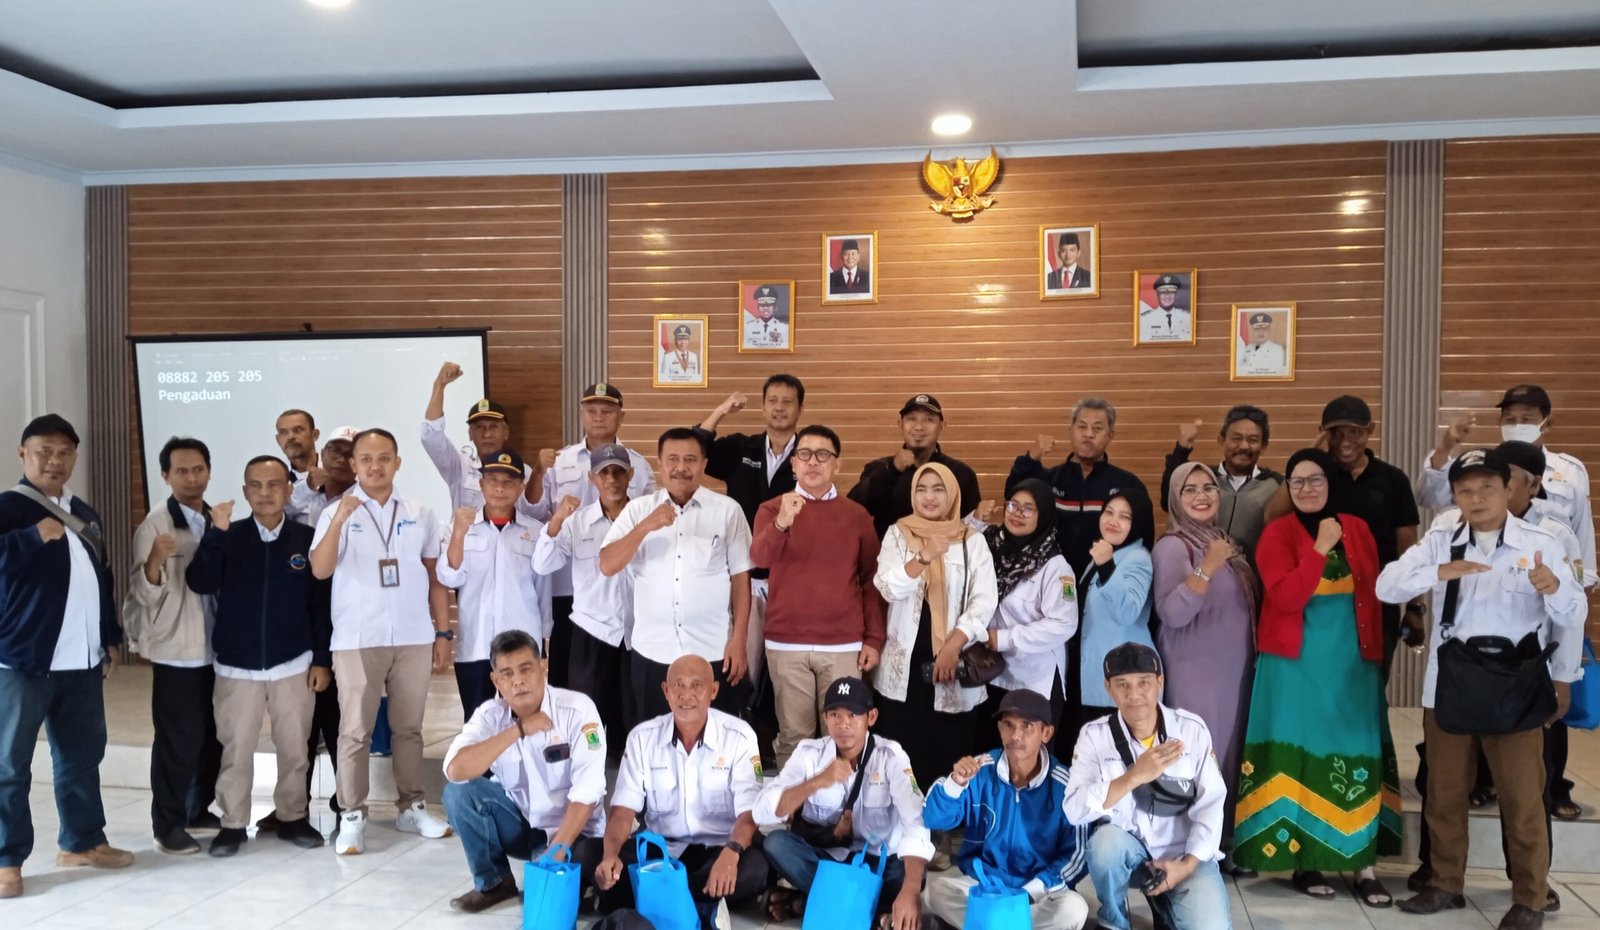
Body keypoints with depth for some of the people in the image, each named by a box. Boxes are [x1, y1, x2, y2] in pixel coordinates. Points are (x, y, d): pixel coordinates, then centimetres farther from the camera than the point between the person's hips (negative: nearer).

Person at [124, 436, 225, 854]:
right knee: (178, 739, -2)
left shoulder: (217, 522, 8)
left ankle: (200, 810, 26)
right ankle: (168, 825, 9)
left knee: (213, 735, 12)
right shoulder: (156, 524, -9)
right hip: (177, 650, -6)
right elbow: (144, 594, -16)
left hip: (217, 648, 6)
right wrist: (155, 561, -32)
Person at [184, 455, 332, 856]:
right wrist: (215, 532, -24)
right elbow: (200, 584, -15)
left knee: (294, 748, 10)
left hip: (294, 665, 0)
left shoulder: (308, 538, -2)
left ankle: (293, 817, 24)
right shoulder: (229, 537, -1)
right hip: (236, 666, 0)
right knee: (235, 749, 7)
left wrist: (322, 659, -2)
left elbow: (321, 604, 0)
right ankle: (233, 824, 19)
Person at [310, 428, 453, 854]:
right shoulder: (338, 513, -1)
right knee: (355, 731, 0)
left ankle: (411, 808, 20)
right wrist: (338, 522, -29)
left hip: (414, 638, 3)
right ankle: (352, 817, 5)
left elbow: (435, 578, 11)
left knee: (409, 727, 11)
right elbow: (319, 570, -15)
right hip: (357, 640, -3)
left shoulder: (420, 515, 8)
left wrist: (443, 632, 7)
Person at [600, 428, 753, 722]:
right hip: (653, 653, 2)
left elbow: (740, 578, 1)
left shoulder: (727, 510, -1)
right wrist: (645, 527, -18)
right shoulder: (638, 509, 2)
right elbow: (607, 566, -6)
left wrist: (739, 641, -3)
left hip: (714, 653, -1)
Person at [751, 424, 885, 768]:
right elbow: (759, 558, -16)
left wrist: (875, 639, 2)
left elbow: (871, 580, 9)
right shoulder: (772, 508, 3)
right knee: (794, 735, 4)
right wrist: (782, 523, -35)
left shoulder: (857, 515, 7)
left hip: (844, 645, 1)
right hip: (786, 644, -1)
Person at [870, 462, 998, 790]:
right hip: (904, 666, 1)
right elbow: (888, 588, -9)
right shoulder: (897, 534, 5)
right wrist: (923, 557, -25)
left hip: (954, 665, 0)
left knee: (948, 757, 2)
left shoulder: (973, 541, 4)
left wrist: (952, 646, -13)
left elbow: (985, 601, -4)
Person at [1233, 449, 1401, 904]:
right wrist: (1320, 547, -21)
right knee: (1301, 755, 0)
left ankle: (1363, 865, 5)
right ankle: (1303, 860, 9)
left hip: (1353, 660, 4)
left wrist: (1376, 654, 7)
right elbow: (1285, 598, -18)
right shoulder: (1277, 533, -4)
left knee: (1358, 756, 1)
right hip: (1297, 662, -3)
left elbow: (1372, 596, 11)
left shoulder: (1357, 529, 8)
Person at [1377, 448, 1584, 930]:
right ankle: (1445, 884, 27)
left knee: (1522, 799, 5)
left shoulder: (1540, 544, -1)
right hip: (1447, 688, 2)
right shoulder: (1440, 542, 2)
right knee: (1444, 793, 13)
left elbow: (1573, 616, 3)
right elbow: (1387, 586, -10)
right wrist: (1440, 572, -23)